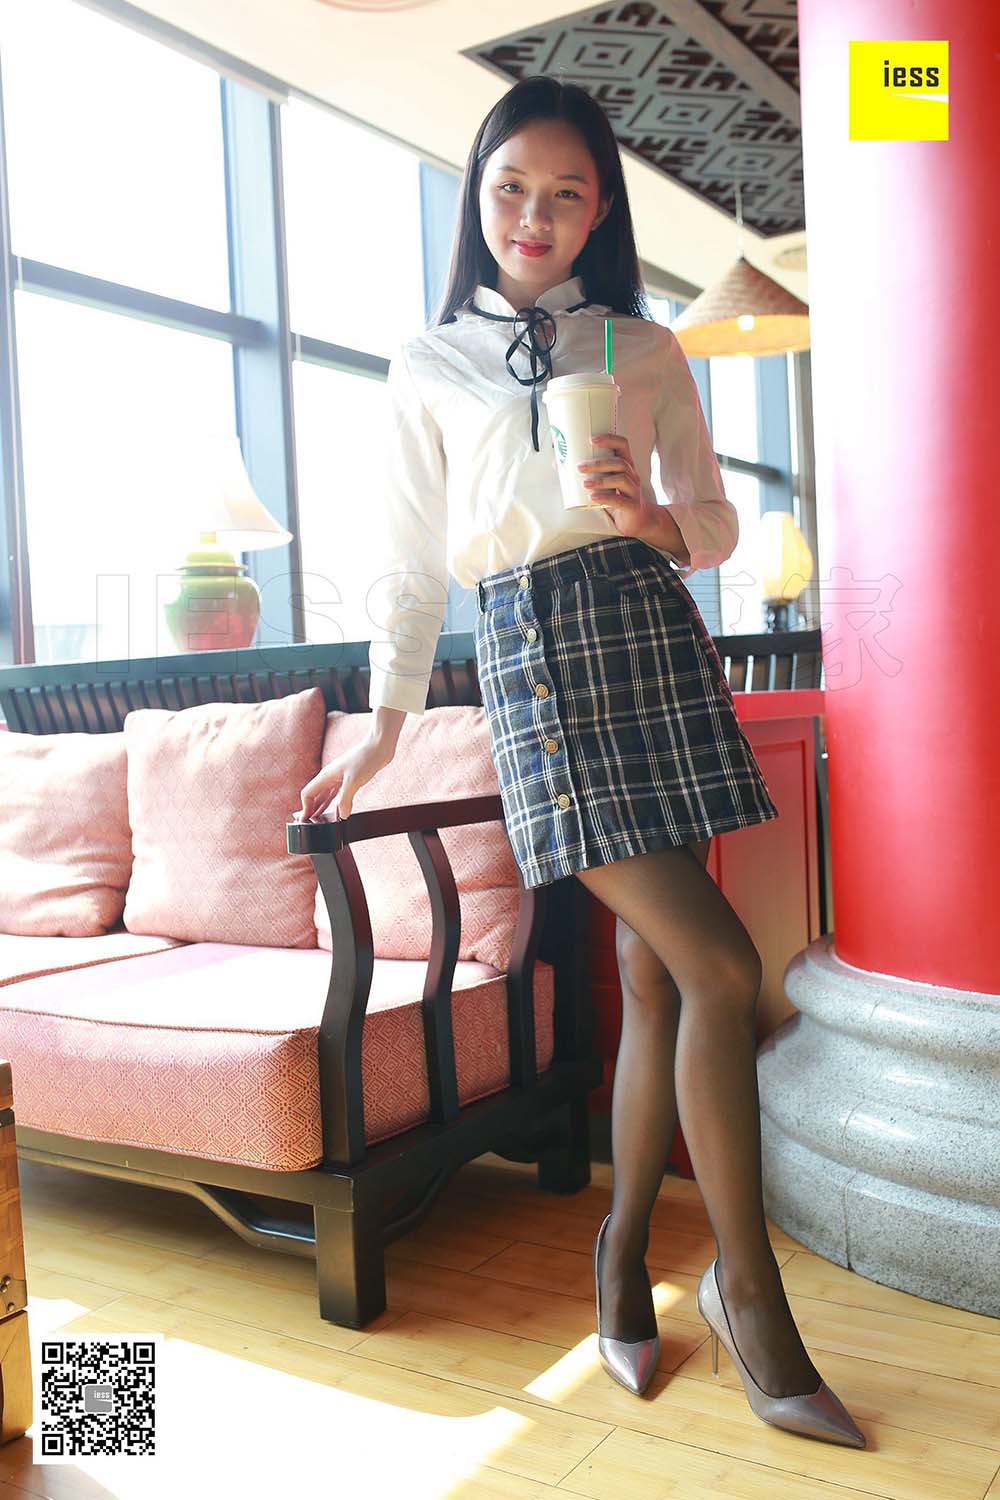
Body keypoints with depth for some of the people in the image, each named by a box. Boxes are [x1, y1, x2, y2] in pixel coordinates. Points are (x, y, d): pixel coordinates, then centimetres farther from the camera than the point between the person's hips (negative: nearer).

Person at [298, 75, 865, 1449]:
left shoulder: (647, 349, 16)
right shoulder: (429, 365, 12)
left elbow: (716, 522, 14)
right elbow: (412, 556, 10)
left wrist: (665, 522, -9)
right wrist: (385, 728, 6)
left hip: (655, 631, 3)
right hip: (529, 650, -3)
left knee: (656, 970, 1)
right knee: (720, 965, -13)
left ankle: (625, 1254, 19)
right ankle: (750, 1286, 3)